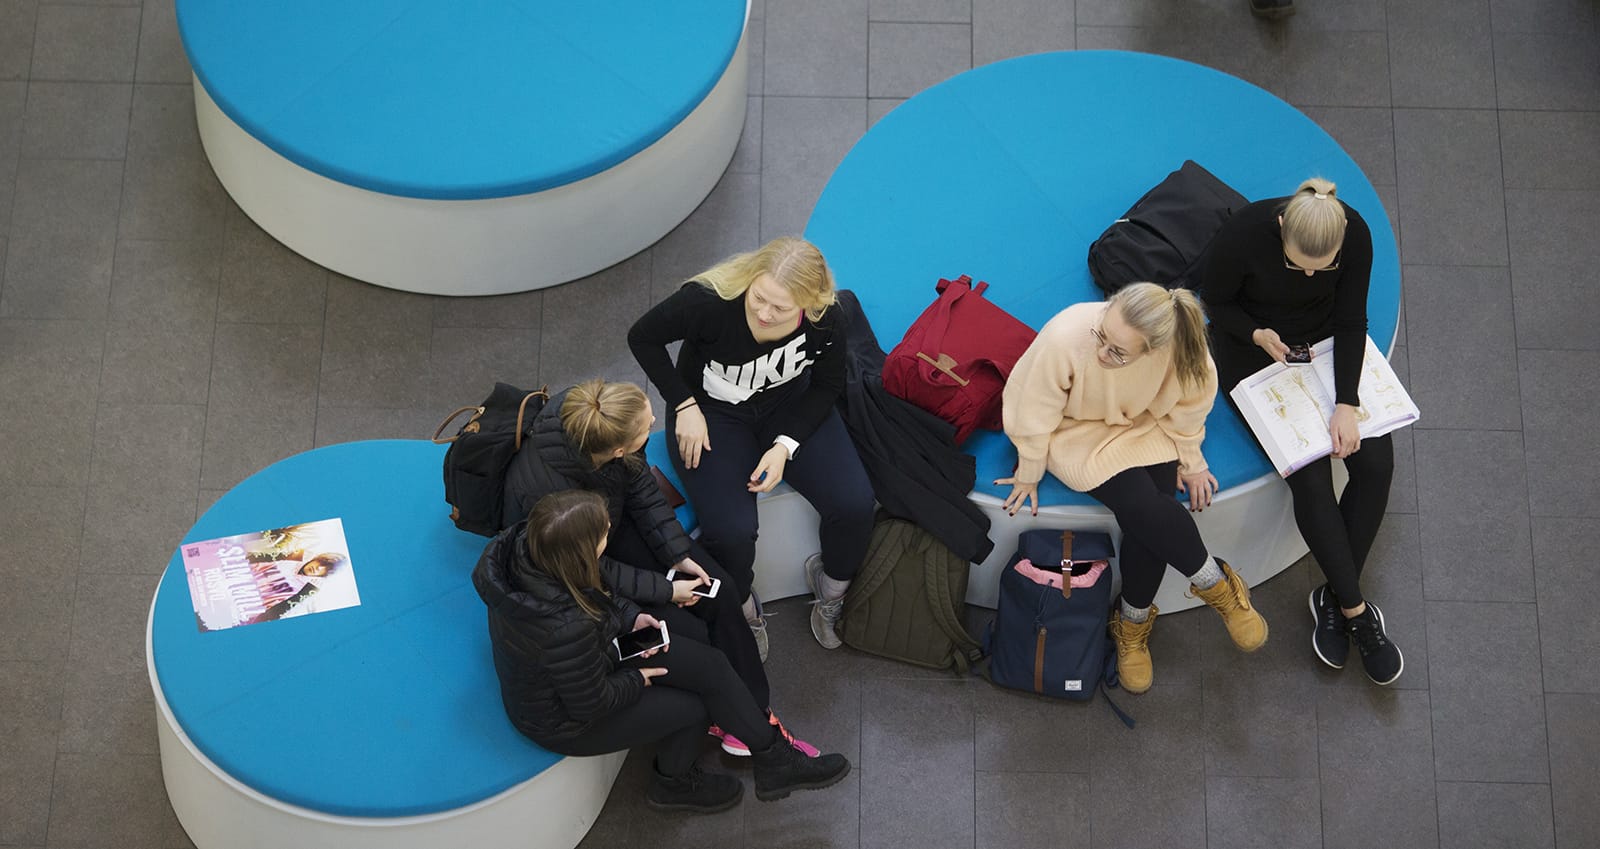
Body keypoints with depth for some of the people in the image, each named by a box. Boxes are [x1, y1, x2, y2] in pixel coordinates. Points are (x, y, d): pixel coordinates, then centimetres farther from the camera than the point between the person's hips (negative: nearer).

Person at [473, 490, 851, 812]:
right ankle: (675, 783, 37)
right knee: (690, 708, 6)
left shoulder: (526, 540, -23)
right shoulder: (565, 628, -43)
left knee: (709, 665, 3)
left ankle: (773, 757, 23)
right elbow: (590, 704, -24)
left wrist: (628, 614, -6)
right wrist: (637, 680, -8)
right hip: (562, 720, -7)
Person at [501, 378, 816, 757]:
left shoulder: (589, 415, -25)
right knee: (690, 634, -13)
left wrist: (677, 552, -5)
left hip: (613, 523, 6)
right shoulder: (550, 495, -41)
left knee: (717, 591, -3)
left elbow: (638, 483, -5)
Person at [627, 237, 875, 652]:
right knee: (732, 531, -25)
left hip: (791, 407, 3)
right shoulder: (709, 301, -32)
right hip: (712, 411, -2)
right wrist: (685, 406, -15)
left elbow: (827, 387, -4)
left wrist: (785, 446, -17)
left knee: (854, 503, -16)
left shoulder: (824, 323, -24)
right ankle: (738, 607, 9)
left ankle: (832, 585, 16)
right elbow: (643, 337, -13)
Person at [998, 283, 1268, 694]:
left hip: (1141, 428, 2)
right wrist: (1029, 473, -7)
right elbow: (1035, 410, -20)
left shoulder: (1179, 349, -31)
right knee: (1139, 502, -25)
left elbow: (1186, 406, -7)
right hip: (1078, 432, -2)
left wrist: (1190, 462, 4)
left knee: (1149, 516, -20)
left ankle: (1132, 623, 3)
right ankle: (1215, 583, -2)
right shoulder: (1065, 337, -39)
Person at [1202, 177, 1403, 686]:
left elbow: (1351, 321, -11)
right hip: (1255, 351, -3)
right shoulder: (1244, 235, -30)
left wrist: (1346, 405, -20)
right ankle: (1355, 609, -7)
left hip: (1324, 342, 4)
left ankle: (1336, 596, 2)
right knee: (1310, 476, -19)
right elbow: (1216, 301, -10)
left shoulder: (1355, 234, -22)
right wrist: (1258, 334, -28)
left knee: (1375, 462, -12)